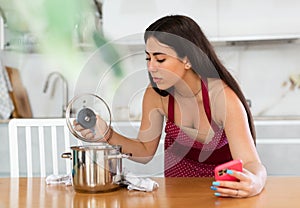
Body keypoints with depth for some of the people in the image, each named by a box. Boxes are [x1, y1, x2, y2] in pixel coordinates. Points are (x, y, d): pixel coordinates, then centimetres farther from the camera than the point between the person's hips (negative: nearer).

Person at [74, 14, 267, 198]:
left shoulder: (223, 97, -29)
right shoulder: (156, 95, -17)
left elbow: (252, 164, -34)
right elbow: (145, 151, -5)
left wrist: (255, 183, -57)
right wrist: (107, 135, -22)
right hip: (179, 173, 2)